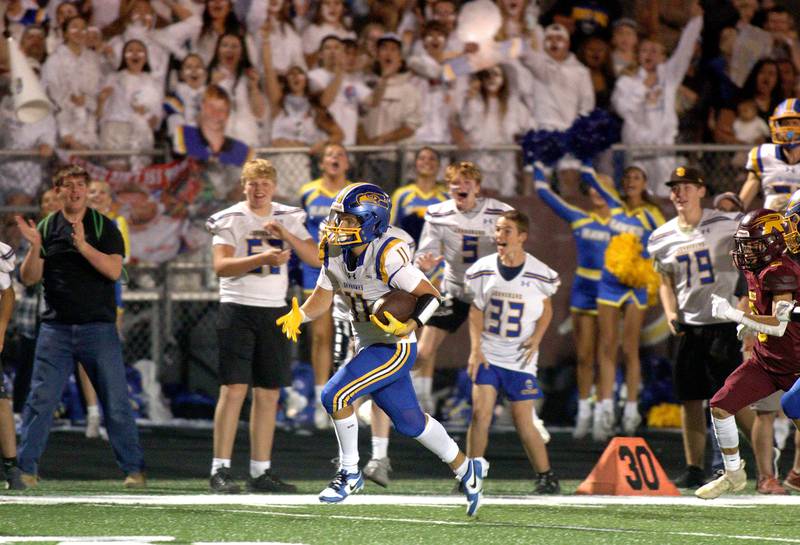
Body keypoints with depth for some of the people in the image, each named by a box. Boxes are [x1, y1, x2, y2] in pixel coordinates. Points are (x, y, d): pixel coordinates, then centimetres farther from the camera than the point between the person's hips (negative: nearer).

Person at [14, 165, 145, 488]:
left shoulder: (104, 227, 3)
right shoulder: (46, 228, 8)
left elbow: (114, 270, -10)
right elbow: (29, 278, 5)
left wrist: (83, 245, -21)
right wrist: (35, 247, -13)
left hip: (98, 327, -1)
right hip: (56, 326, 1)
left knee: (115, 401, 0)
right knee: (40, 400, -3)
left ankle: (133, 469, 7)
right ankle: (25, 468, 1)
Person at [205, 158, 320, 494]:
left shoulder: (289, 218, 10)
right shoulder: (230, 219, -2)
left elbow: (315, 259, 2)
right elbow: (221, 266, -14)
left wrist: (286, 235, -12)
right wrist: (262, 258, -25)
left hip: (274, 311, 5)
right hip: (238, 307, -5)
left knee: (268, 393, 5)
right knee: (233, 389, -10)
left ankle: (260, 472, 11)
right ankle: (220, 469, -9)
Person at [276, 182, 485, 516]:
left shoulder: (386, 256, -24)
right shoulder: (335, 254, -1)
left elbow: (430, 295, -22)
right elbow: (321, 300, 5)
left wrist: (410, 325, -37)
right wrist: (298, 315, -15)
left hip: (395, 348, -8)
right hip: (369, 347, 8)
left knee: (335, 395, -18)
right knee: (409, 423, 16)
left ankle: (349, 473, -1)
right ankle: (465, 470, 34)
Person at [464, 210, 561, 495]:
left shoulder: (539, 274, -7)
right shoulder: (483, 269, -3)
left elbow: (546, 308, 10)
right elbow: (476, 310, 5)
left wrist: (536, 338, -5)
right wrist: (475, 349, -4)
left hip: (520, 357, -1)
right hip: (488, 354, 1)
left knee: (523, 422, -1)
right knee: (480, 412, -12)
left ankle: (546, 478, 13)